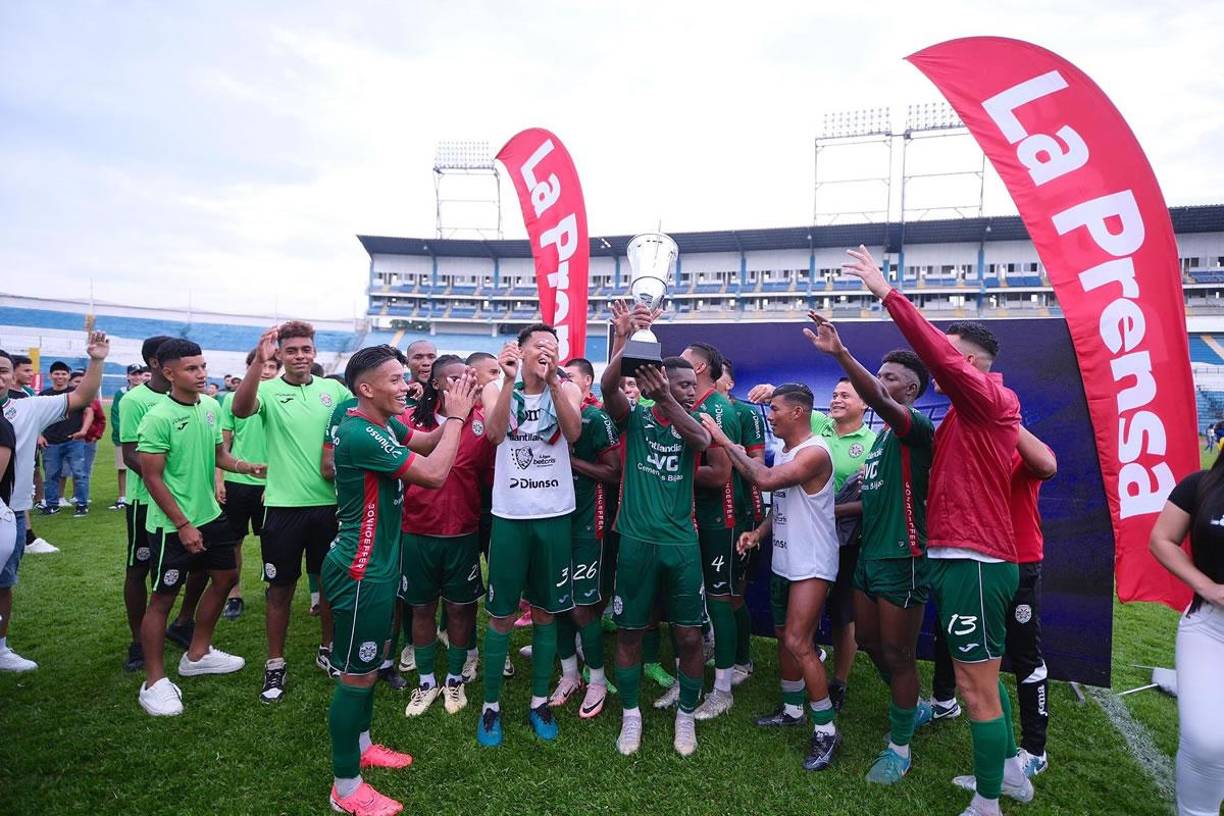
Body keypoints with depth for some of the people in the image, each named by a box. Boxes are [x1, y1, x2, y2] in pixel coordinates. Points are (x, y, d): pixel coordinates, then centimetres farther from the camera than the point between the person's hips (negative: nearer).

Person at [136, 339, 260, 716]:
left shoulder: (211, 406, 2)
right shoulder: (158, 418, -19)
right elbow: (152, 477, -17)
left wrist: (248, 467, -8)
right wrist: (183, 525, -17)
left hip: (209, 514, 8)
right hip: (173, 524, -8)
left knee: (226, 576, 18)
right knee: (163, 598, 4)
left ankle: (197, 655, 36)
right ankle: (154, 682, 19)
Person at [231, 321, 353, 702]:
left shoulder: (335, 390, 3)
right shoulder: (269, 390, -6)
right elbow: (240, 409, -27)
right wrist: (259, 360, -38)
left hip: (330, 502, 2)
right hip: (284, 505, -2)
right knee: (281, 588, 9)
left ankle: (327, 650, 34)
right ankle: (275, 664, 25)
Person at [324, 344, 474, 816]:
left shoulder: (383, 424, 2)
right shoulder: (362, 434, -26)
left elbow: (428, 441, 14)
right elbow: (433, 475, -27)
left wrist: (457, 411, -1)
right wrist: (456, 416, -18)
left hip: (377, 565, 10)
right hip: (361, 573, -10)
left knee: (374, 658, 23)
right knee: (358, 675, 3)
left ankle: (361, 746, 43)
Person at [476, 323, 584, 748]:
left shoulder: (567, 389, 1)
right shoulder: (496, 389, 0)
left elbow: (573, 433, -20)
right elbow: (494, 433, -20)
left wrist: (553, 381, -31)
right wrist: (510, 380, -29)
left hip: (555, 516, 1)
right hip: (510, 515, -1)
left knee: (545, 612, 12)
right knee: (501, 614, 6)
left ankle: (539, 701, 28)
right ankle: (491, 705, 22)